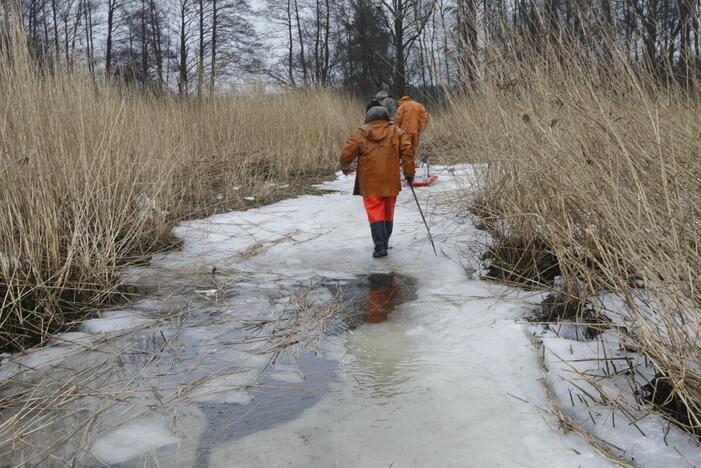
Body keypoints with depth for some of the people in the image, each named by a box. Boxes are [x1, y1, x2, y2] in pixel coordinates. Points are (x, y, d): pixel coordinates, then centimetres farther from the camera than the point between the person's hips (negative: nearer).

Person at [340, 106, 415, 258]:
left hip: (370, 183, -2)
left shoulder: (360, 133, 0)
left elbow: (347, 153, 0)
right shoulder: (397, 132, 4)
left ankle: (380, 246, -12)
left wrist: (345, 167, 19)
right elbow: (407, 152, -3)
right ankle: (384, 242, 28)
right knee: (388, 212, 17)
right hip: (390, 182, 2)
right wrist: (409, 173, 3)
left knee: (375, 213, -1)